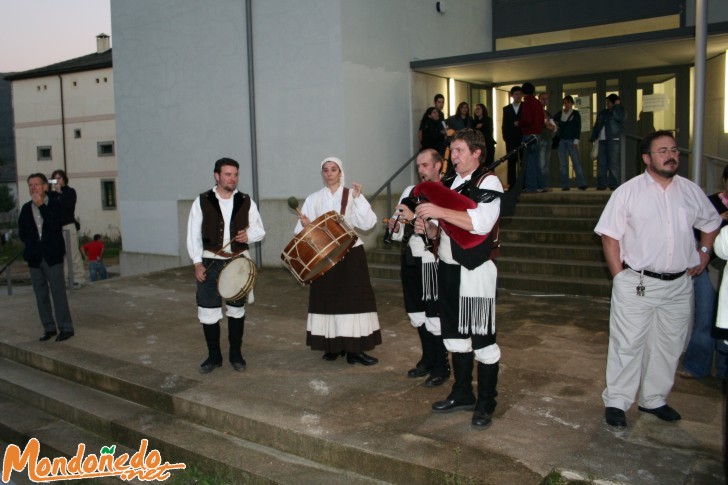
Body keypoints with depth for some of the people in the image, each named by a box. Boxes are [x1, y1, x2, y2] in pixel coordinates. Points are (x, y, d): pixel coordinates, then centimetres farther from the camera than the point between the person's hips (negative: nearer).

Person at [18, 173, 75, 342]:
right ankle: (49, 327, 17)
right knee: (41, 295, 8)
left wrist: (41, 205, -16)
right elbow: (22, 232, 15)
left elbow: (55, 225, -18)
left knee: (58, 292, -4)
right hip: (34, 257, 5)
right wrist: (32, 245, 2)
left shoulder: (56, 203, -2)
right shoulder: (26, 208, 10)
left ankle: (66, 328, 3)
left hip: (52, 256, -5)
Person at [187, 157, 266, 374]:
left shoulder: (246, 202, 2)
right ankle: (214, 356, 18)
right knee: (208, 310, 1)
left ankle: (236, 354, 27)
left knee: (237, 309, 13)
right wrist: (197, 263, -9)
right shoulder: (202, 201, -2)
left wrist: (249, 235, -16)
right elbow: (193, 235, -1)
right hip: (210, 262, -1)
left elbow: (260, 230, 7)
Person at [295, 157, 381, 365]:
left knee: (353, 298, -3)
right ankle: (332, 346, 15)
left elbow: (368, 223, -9)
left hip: (350, 254, -1)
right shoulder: (313, 199, 8)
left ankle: (354, 349, 1)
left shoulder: (352, 195, 3)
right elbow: (303, 230, 4)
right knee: (327, 298, 3)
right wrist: (305, 225, -18)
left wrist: (358, 198, -16)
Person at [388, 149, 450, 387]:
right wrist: (395, 228, -6)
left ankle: (441, 367, 16)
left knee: (433, 315, 0)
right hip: (409, 258, 8)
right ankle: (428, 359, 35)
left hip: (431, 261, -7)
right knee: (416, 313, 17)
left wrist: (414, 217, -27)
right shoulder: (410, 191, 12)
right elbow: (400, 229, 15)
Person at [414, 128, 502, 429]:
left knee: (482, 339, 1)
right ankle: (463, 394, 31)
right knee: (455, 335, 16)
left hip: (475, 271, -7)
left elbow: (481, 223, -24)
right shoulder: (448, 185, 14)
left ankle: (486, 404, 15)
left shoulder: (488, 182, -8)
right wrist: (427, 227, -2)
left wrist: (439, 211, -25)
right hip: (447, 268, 8)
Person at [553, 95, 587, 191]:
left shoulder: (576, 113, 7)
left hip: (571, 141, -2)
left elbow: (578, 127, 1)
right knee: (562, 164, 0)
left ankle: (582, 184, -12)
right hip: (560, 140, 2)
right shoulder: (559, 114, 13)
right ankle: (565, 185, 2)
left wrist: (576, 141, -7)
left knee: (576, 162, -10)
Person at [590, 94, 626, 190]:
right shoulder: (603, 112, 22)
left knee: (613, 163, -7)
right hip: (602, 140, 6)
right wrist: (593, 138, 16)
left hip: (613, 140, -6)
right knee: (601, 163, 2)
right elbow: (597, 125, 23)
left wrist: (617, 106, -7)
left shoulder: (620, 111, 5)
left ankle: (614, 185, -7)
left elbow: (618, 117, -17)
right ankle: (601, 185, 4)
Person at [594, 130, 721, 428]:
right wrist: (620, 276, -11)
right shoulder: (628, 192, -6)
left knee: (669, 345, 13)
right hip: (636, 284, -5)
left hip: (679, 285, 5)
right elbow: (609, 235, -6)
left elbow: (711, 223, 24)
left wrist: (704, 254, 13)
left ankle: (653, 399, 29)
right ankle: (616, 402, 13)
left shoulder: (691, 191, 7)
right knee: (628, 345, 0)